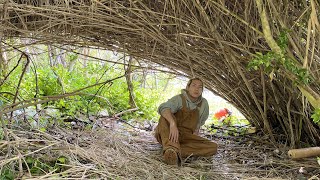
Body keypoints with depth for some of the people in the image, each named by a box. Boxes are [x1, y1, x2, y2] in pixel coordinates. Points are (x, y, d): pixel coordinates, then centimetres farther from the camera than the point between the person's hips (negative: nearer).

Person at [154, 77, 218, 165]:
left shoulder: (203, 104, 4)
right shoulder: (179, 99, -12)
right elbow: (163, 108, -33)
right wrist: (173, 123, -50)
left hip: (185, 137, 5)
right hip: (167, 135, -4)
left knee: (213, 147, -19)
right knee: (166, 116, -34)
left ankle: (174, 152, -34)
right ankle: (172, 149, -55)